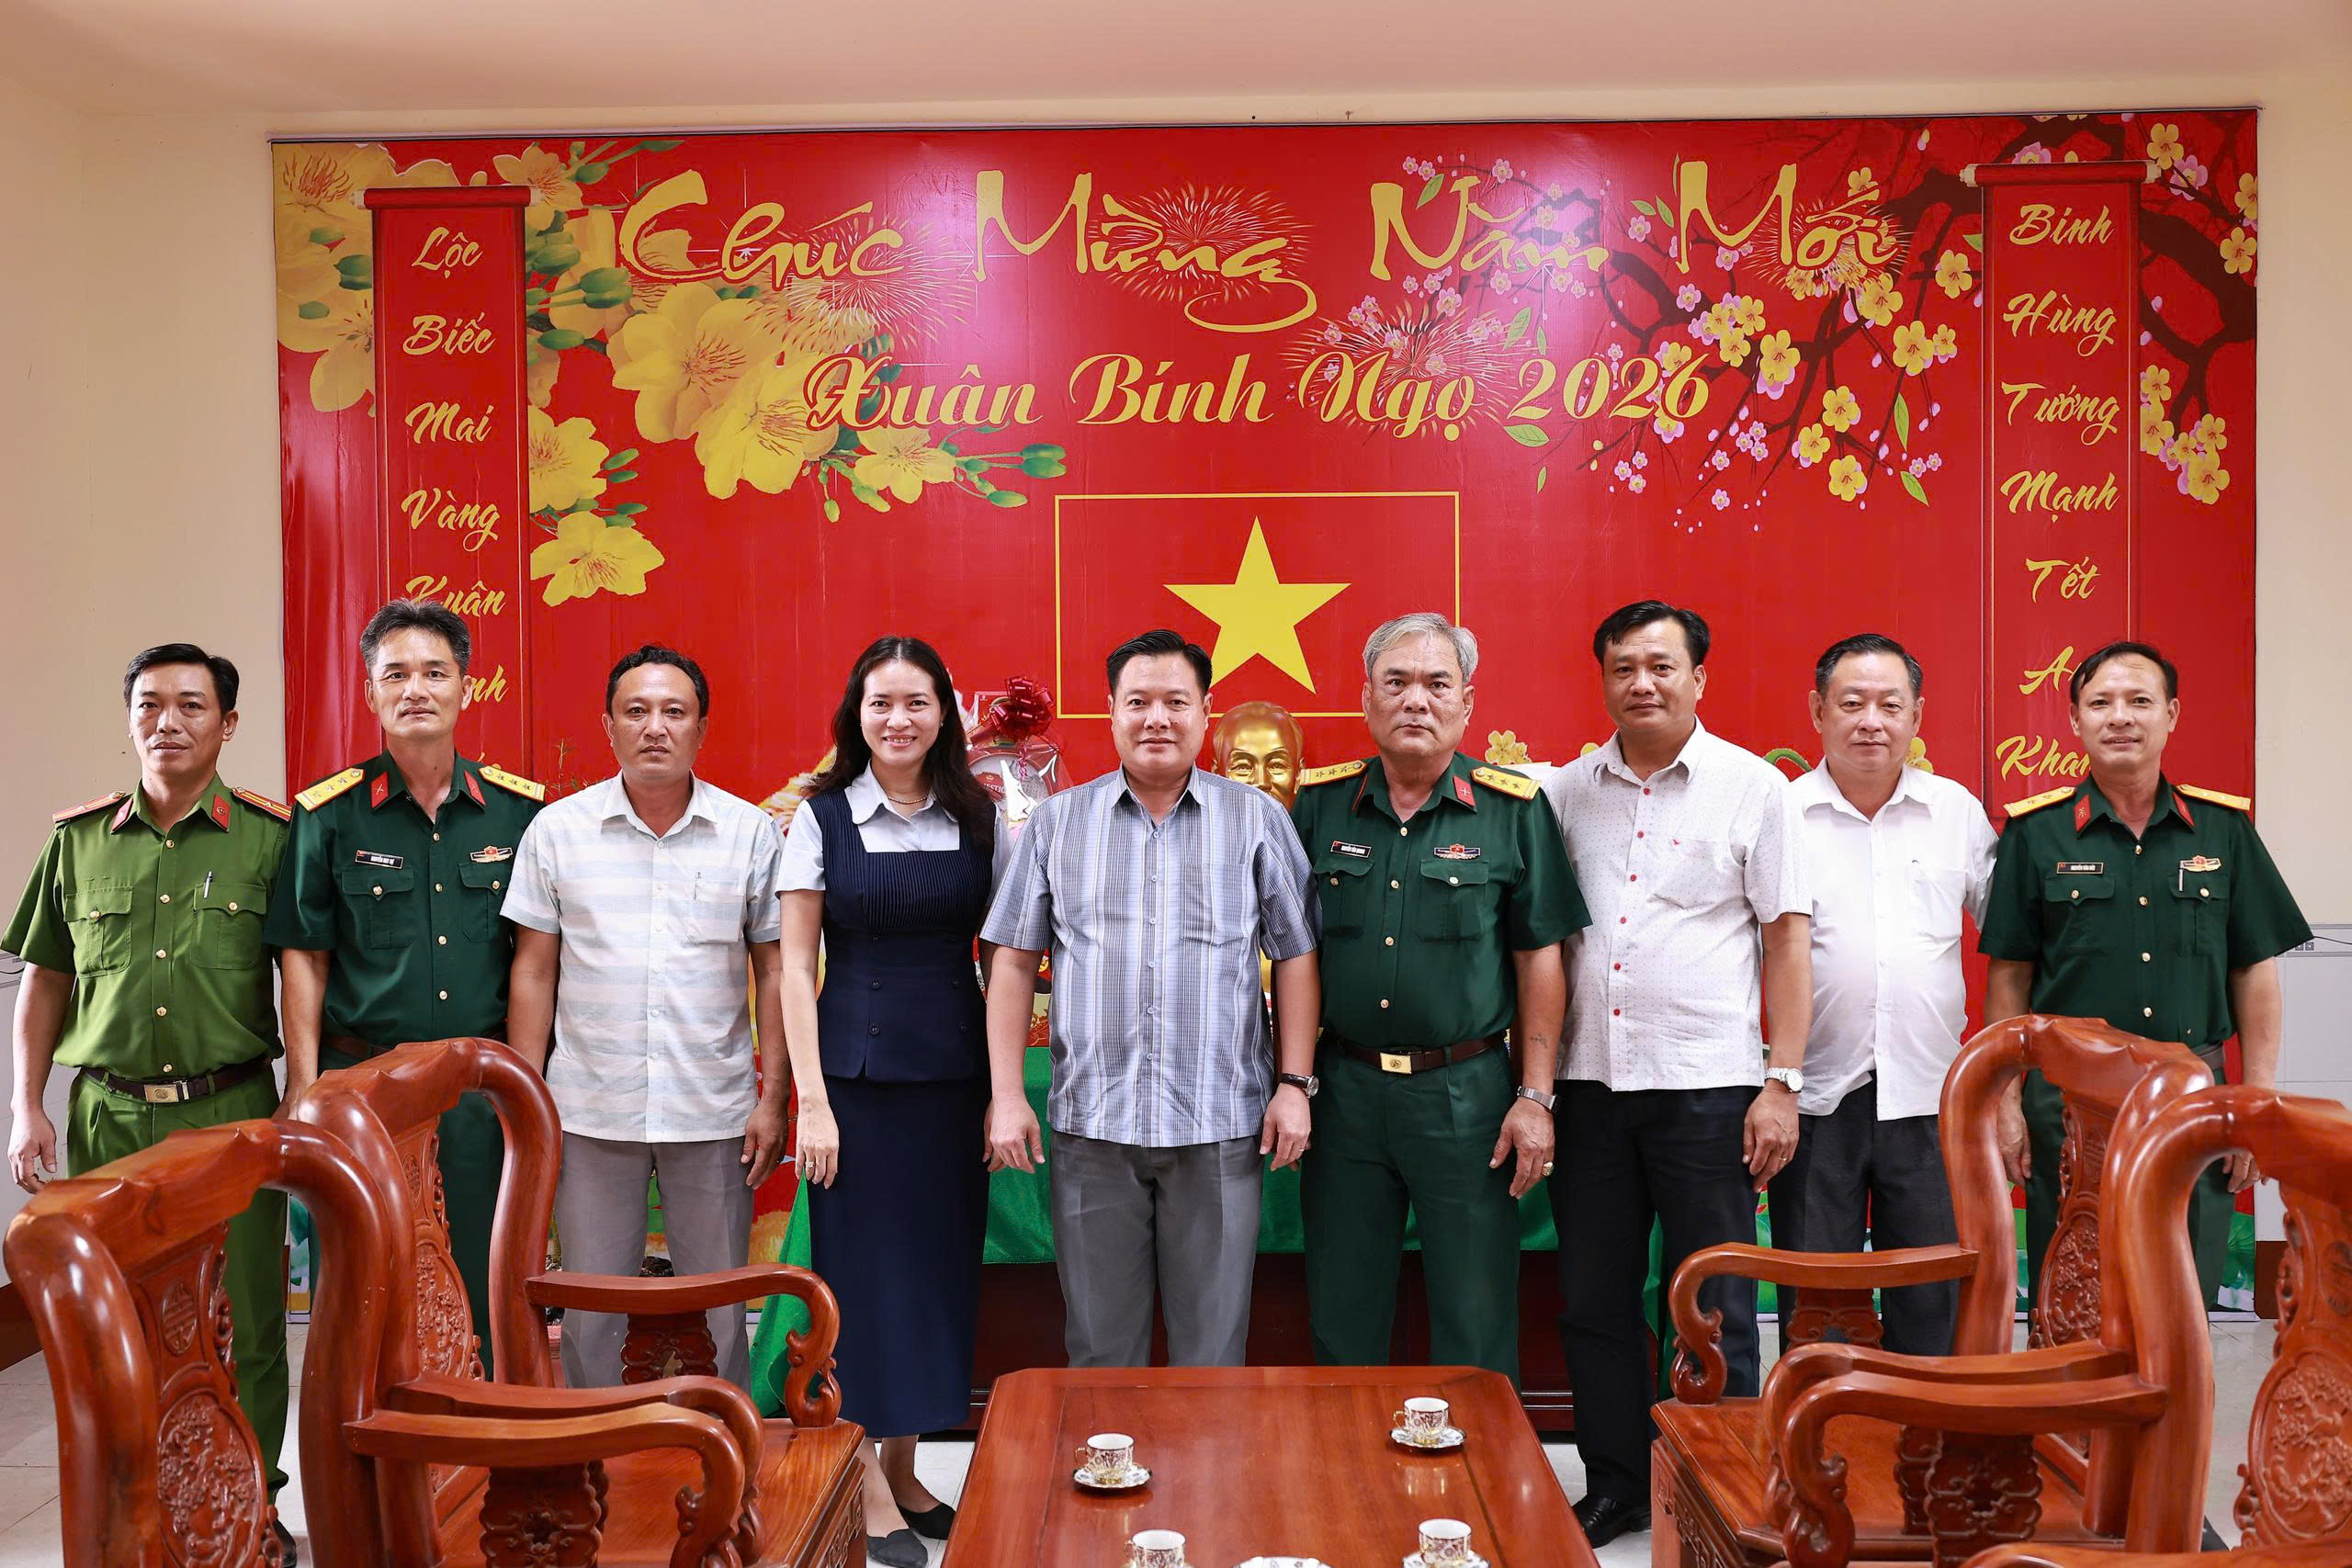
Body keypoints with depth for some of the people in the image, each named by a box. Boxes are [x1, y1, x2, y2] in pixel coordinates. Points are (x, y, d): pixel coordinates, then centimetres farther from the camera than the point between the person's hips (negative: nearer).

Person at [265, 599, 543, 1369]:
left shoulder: (520, 809, 4)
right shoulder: (328, 813, 1)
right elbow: (304, 959, 3)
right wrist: (304, 1093, -2)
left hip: (485, 1088, 1)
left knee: (485, 1292, 7)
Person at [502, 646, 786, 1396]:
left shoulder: (751, 833, 1)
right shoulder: (556, 829, 2)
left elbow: (772, 971, 3)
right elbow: (533, 973, 5)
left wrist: (773, 1100, -2)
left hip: (714, 1113, 0)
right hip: (590, 1113, 1)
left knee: (718, 1317, 9)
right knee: (588, 1316, 10)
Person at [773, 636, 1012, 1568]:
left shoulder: (980, 820, 4)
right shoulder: (821, 817, -2)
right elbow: (795, 965, -4)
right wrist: (811, 1098, -10)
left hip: (954, 1072, 3)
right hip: (856, 1071, -3)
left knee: (939, 1268, 10)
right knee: (863, 1271, 4)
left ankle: (905, 1472, 27)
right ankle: (868, 1493, 18)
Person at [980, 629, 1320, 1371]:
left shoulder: (1258, 822, 5)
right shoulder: (1057, 822, 7)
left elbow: (1296, 957, 5)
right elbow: (1014, 961, 7)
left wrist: (1296, 1085, -1)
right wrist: (1006, 1094, 0)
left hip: (1221, 1125, -1)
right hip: (1091, 1124, 1)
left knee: (1212, 1347, 8)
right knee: (1099, 1344, 11)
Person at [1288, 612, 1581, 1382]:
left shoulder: (1512, 809, -1)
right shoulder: (1320, 804, 5)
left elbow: (1540, 960, 0)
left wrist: (1535, 1096, -4)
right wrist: (1293, 1081, 4)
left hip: (1467, 1093, -2)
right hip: (1345, 1087, 2)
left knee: (1477, 1329, 6)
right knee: (1341, 1327, 13)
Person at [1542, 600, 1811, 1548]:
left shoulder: (1753, 787, 0)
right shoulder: (1566, 792, 8)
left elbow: (1788, 940, -1)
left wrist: (1781, 1082, -7)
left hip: (1706, 1086, -3)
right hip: (1589, 1081, 3)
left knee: (1713, 1312, 5)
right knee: (1594, 1302, 11)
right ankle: (1616, 1487, 27)